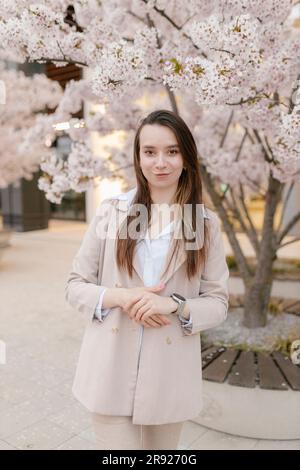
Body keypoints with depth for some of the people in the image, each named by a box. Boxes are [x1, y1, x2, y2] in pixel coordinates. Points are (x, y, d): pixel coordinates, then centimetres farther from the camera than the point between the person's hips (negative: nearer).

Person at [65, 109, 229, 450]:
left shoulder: (206, 222, -2)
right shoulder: (111, 211, -4)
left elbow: (218, 302, 0)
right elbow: (75, 286, 0)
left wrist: (174, 305, -18)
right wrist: (120, 297, -18)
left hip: (170, 377, 2)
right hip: (112, 374, -1)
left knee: (162, 448, 20)